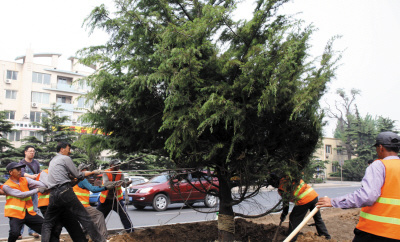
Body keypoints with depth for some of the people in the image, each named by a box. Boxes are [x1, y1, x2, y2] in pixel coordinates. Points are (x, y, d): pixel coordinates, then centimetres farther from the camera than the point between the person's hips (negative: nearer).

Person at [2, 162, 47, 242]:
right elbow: (21, 195, -11)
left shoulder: (25, 180, 12)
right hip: (16, 214, -5)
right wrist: (37, 190, -12)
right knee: (15, 232, -28)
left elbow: (37, 183, -5)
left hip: (29, 213, 5)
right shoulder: (6, 186, -3)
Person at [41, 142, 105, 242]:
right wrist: (92, 172, 16)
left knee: (48, 224, 15)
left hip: (53, 194, 7)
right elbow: (78, 175, 4)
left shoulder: (52, 161, 26)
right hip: (65, 192, -7)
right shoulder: (65, 158, 3)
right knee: (85, 218, -5)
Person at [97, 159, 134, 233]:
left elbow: (124, 183, -21)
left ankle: (130, 230, -1)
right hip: (106, 199, 0)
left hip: (117, 199, 0)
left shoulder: (120, 174, -7)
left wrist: (127, 183, -45)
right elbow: (106, 183, -31)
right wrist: (116, 182, -47)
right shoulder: (106, 173, -13)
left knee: (124, 215, -10)